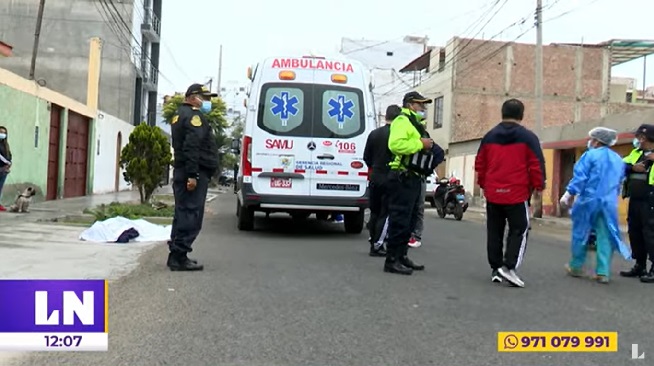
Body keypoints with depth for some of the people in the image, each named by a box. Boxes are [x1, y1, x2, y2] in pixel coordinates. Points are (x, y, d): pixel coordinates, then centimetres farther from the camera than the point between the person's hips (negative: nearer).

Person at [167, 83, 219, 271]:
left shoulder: (180, 114, 23)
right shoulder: (194, 115, -10)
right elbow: (192, 147, -22)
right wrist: (193, 175, -26)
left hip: (182, 172, 11)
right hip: (194, 174, -11)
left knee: (182, 214, 15)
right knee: (191, 215, -10)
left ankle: (176, 255, 21)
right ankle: (179, 257, -10)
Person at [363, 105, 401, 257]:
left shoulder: (374, 134, 6)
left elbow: (366, 157, 10)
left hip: (375, 177, 6)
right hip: (390, 178, -6)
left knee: (375, 212, 16)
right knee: (386, 213, 0)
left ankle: (373, 242, 22)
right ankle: (377, 246, 0)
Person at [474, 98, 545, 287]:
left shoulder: (489, 136, 8)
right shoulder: (528, 137, -4)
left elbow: (480, 163, 13)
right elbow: (537, 165, -7)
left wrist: (483, 184, 23)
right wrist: (538, 186, 5)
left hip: (493, 193, 4)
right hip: (517, 194, -4)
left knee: (494, 232, 12)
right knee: (519, 230, 4)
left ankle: (496, 268, 15)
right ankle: (509, 266, -9)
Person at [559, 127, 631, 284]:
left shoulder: (590, 155, -5)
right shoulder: (619, 160, 15)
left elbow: (579, 177, -12)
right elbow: (619, 183, 22)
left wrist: (568, 194, -10)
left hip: (588, 200, -5)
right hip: (609, 203, 5)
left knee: (580, 234, 8)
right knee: (605, 237, 3)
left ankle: (576, 267, 17)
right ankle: (603, 272, -1)